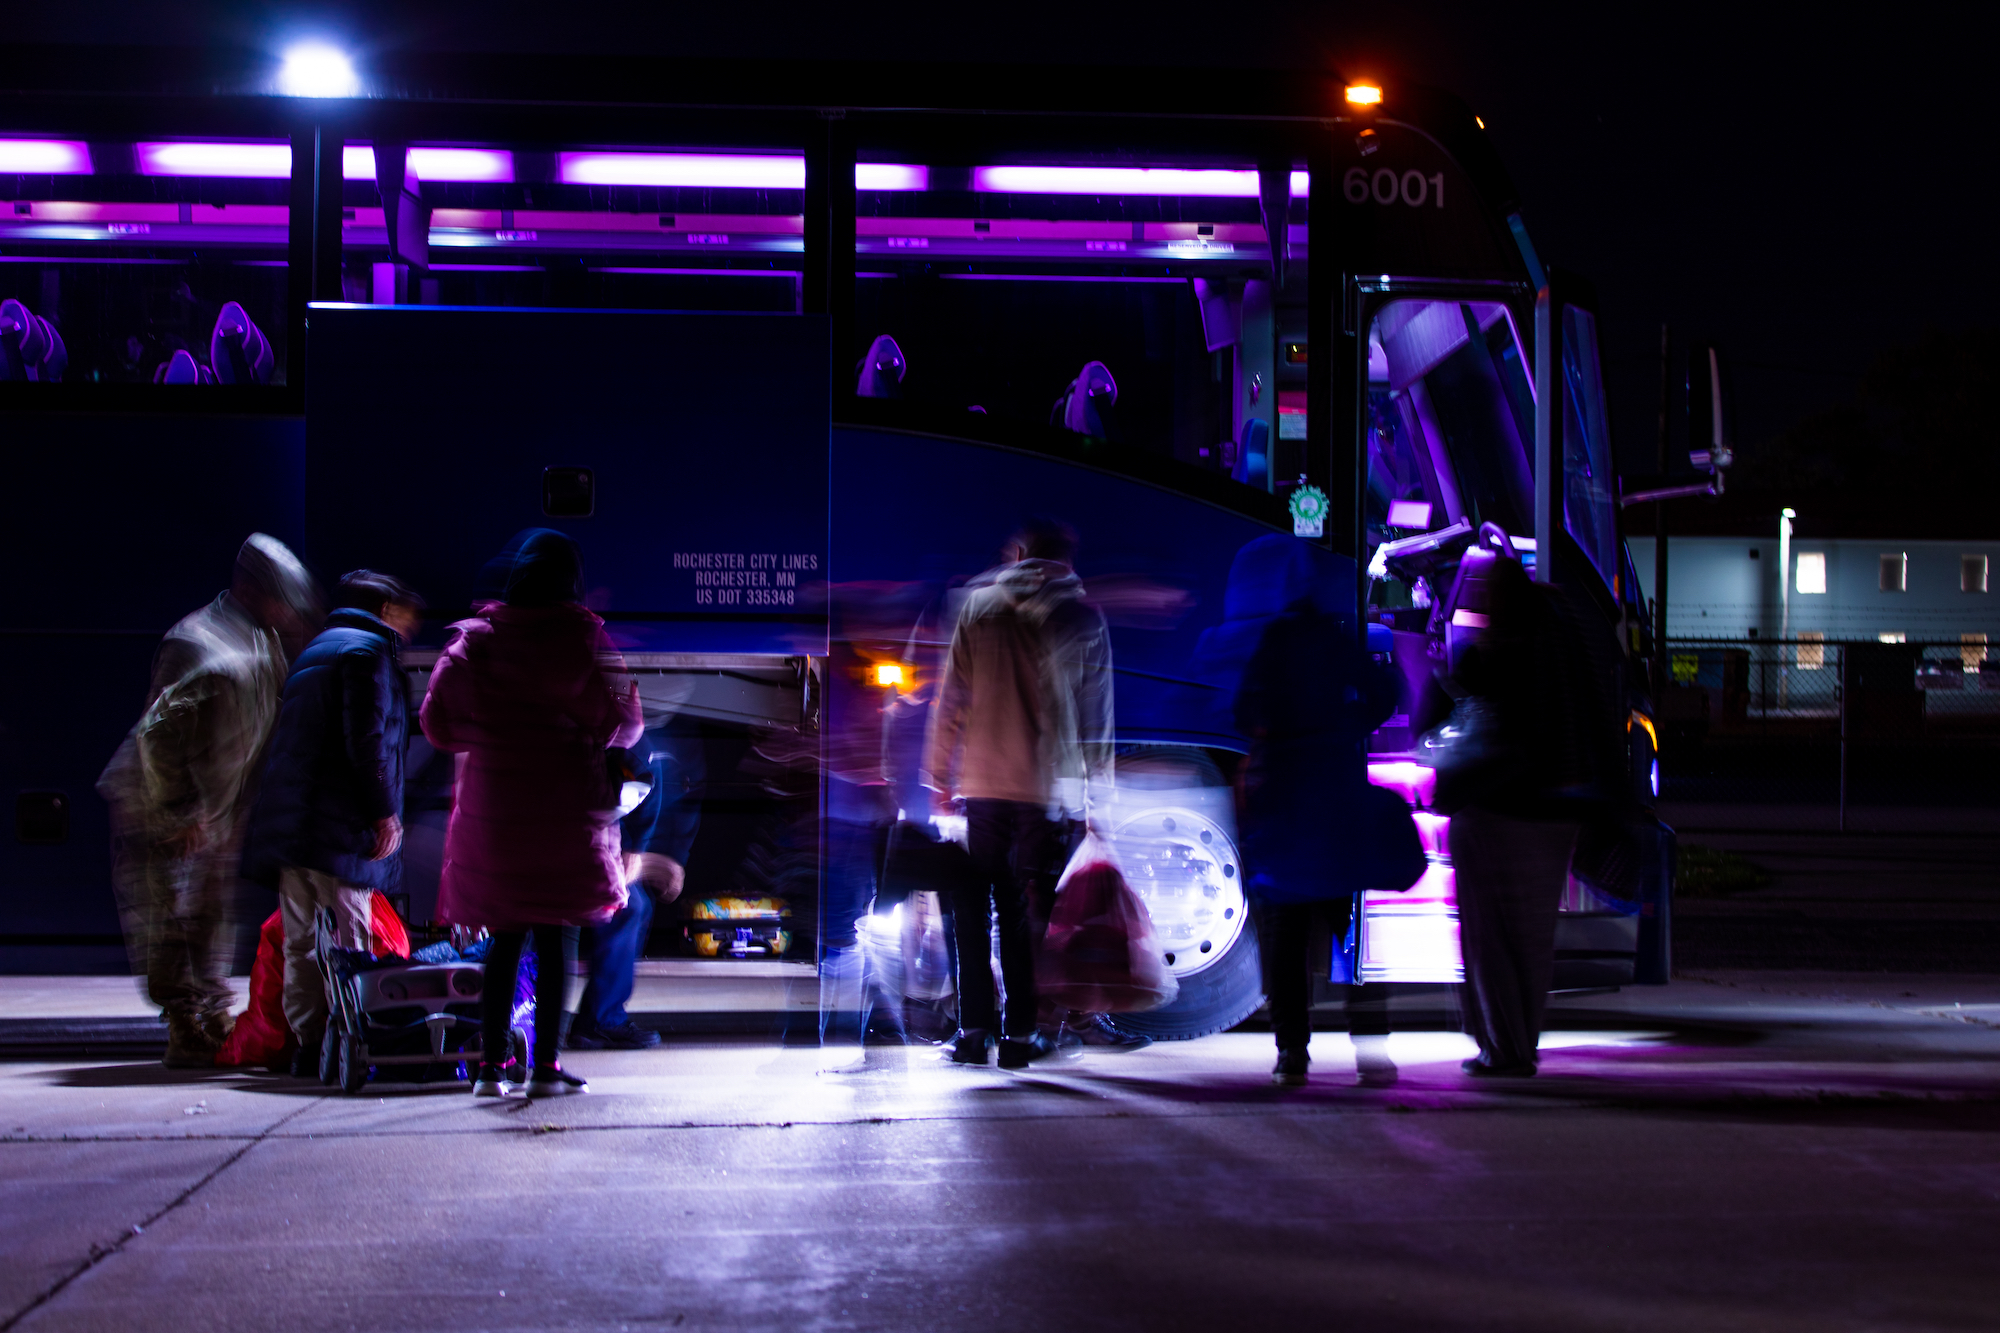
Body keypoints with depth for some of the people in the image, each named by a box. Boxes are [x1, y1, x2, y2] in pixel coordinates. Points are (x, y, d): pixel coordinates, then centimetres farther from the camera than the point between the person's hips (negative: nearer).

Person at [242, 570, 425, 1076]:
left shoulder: (313, 652, 24)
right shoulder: (368, 649, -4)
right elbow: (366, 740, -16)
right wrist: (384, 812, -14)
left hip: (290, 821, 9)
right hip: (339, 824, -9)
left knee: (301, 941, 9)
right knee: (346, 942, -8)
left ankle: (307, 1046, 10)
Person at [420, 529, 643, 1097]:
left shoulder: (474, 638, 1)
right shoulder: (585, 638, -6)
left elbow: (437, 723, 3)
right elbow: (623, 725, -5)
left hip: (492, 812, 3)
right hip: (567, 811, -2)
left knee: (505, 937, 10)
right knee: (557, 938, 4)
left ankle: (492, 1064, 8)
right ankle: (546, 1065, 3)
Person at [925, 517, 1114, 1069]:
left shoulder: (978, 607, 5)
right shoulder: (1082, 617, 2)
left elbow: (951, 698, 5)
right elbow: (1096, 710, 4)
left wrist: (939, 775, 11)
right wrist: (1096, 779, 12)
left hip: (982, 781, 1)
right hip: (1047, 789, -1)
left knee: (973, 907, 8)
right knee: (1027, 915, 4)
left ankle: (973, 1029, 6)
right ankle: (1020, 1033, 3)